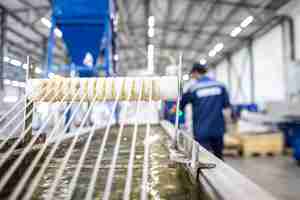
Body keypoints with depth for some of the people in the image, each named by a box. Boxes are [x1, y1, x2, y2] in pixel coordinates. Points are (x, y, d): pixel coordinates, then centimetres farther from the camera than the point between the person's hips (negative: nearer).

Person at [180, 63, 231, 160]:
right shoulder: (220, 85, 2)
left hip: (201, 131, -3)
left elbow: (180, 106, 3)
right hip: (218, 129, 4)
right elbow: (227, 108, 4)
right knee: (219, 159, 17)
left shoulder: (192, 88, -6)